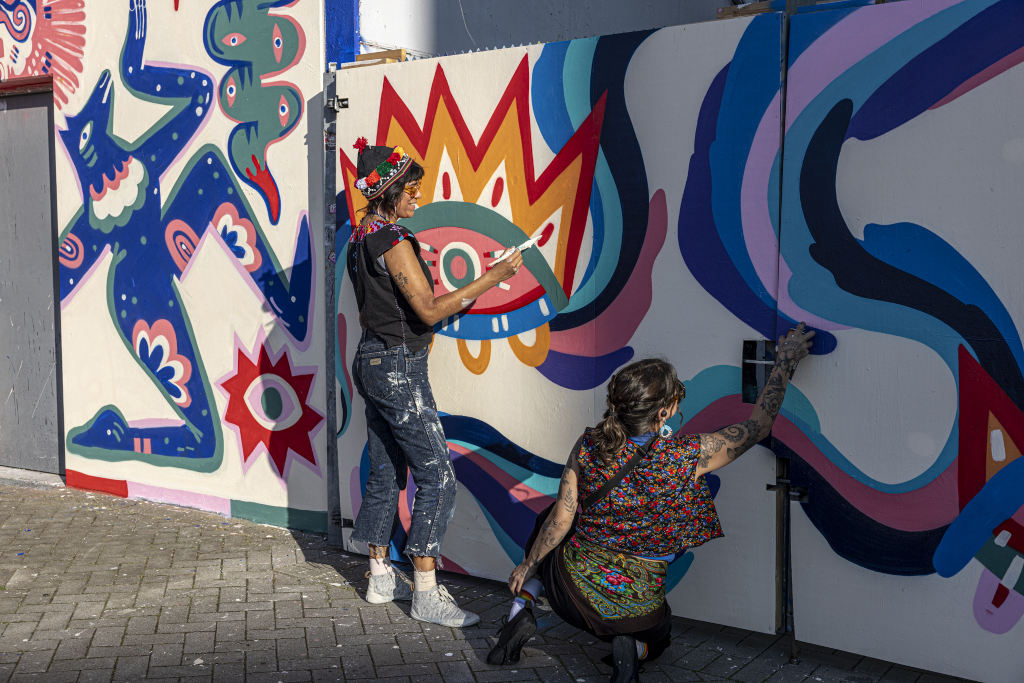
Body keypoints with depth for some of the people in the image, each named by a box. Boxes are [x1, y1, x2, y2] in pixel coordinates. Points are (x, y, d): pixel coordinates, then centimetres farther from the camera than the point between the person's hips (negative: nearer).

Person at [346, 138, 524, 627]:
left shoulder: (362, 238, 13)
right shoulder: (393, 241, -17)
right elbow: (429, 310, -21)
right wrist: (490, 278, -17)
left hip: (372, 360, 10)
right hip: (398, 367, -10)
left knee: (386, 473, 15)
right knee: (437, 476, -6)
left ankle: (381, 577, 24)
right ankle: (426, 593, -3)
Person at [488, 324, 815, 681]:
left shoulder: (588, 445, -14)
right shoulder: (687, 457, -21)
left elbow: (561, 520, -7)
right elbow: (758, 425, -7)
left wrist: (527, 565, 10)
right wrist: (785, 362, 5)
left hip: (572, 588, 1)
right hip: (635, 608, -1)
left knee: (544, 525, 32)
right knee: (656, 636, 36)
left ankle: (520, 611, 12)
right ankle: (632, 648, -1)